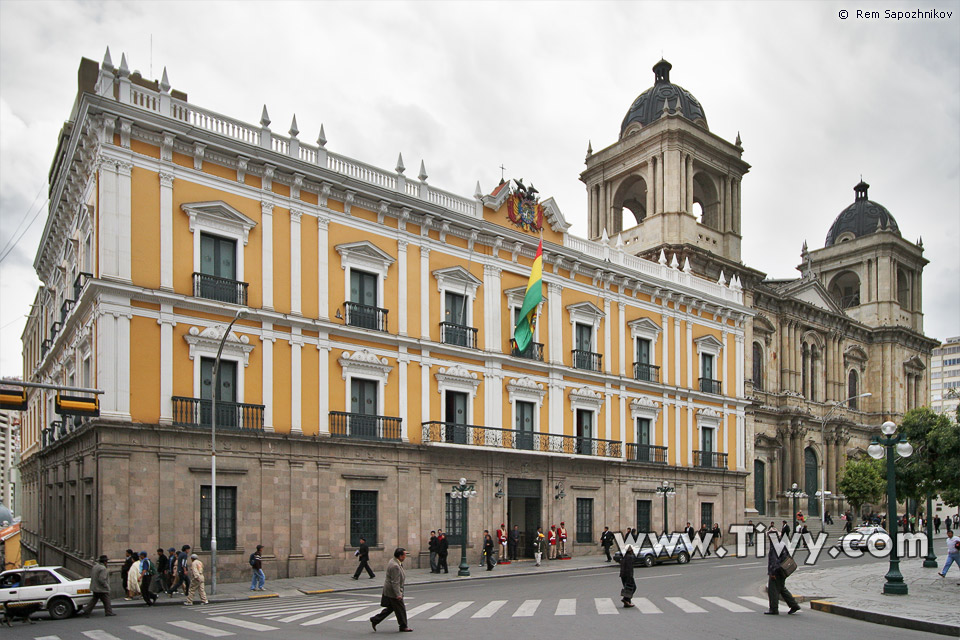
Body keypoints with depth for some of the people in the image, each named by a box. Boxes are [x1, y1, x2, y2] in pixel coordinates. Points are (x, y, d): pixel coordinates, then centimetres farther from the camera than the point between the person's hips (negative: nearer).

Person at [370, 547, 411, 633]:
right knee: (400, 609, 4)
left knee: (390, 608, 19)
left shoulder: (393, 560, 5)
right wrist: (398, 594, -24)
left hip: (388, 590, 10)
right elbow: (395, 582, -26)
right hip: (393, 591, -10)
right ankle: (403, 626, 17)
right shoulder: (395, 566, -27)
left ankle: (375, 620, 22)